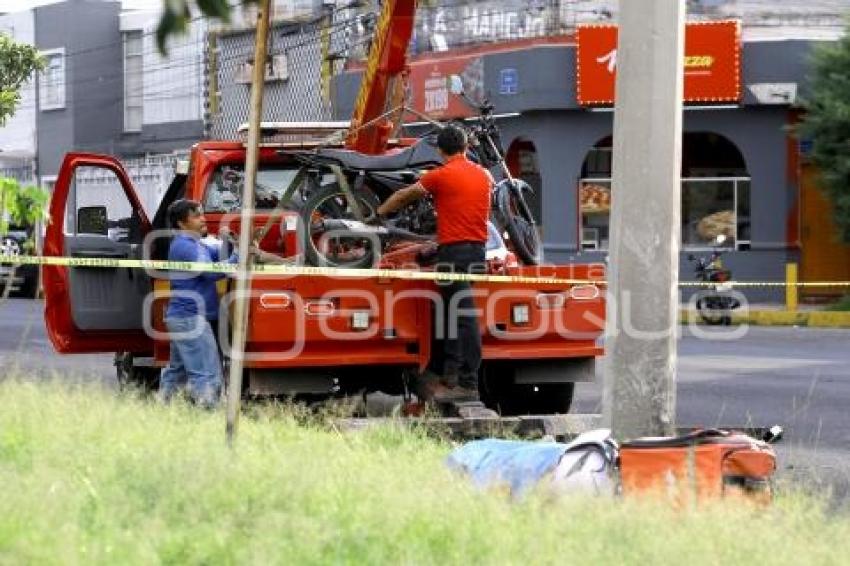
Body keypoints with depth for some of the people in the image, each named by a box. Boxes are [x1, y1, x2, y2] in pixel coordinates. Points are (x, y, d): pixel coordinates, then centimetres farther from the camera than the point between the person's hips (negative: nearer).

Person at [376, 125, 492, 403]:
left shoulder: (441, 175, -6)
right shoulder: (485, 175, 11)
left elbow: (405, 195, 7)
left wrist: (379, 212, 23)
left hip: (454, 248, -7)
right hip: (478, 249, 7)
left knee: (463, 316, -10)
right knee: (453, 315, 14)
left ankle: (467, 384, -12)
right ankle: (449, 376, 17)